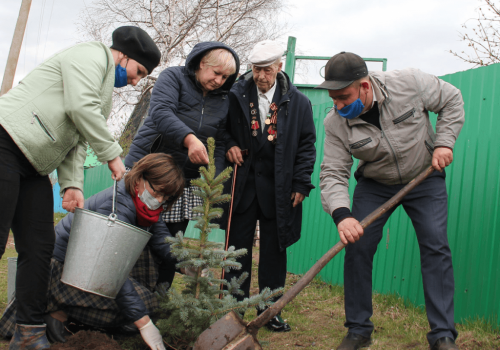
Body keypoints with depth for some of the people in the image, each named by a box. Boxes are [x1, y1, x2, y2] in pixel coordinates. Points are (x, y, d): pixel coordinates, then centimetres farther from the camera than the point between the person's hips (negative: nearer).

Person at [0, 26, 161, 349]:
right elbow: (80, 107, -19)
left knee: (39, 247, 3)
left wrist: (72, 184, 1)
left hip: (32, 168, 10)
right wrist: (112, 153, -11)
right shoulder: (91, 56, -4)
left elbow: (77, 140, 15)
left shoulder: (104, 92, 23)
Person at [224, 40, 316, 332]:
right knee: (238, 245, 3)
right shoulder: (236, 96, 3)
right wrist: (229, 145, -6)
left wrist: (301, 184, -1)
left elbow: (307, 145, 5)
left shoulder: (298, 102, 3)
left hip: (278, 187, 0)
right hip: (243, 184, 0)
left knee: (274, 250, 5)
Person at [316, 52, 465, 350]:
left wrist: (444, 142, -15)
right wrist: (341, 214, -39)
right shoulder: (335, 124, -19)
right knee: (357, 248, -7)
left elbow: (451, 100, -6)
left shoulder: (409, 83, -23)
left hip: (425, 178, -1)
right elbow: (333, 174, -22)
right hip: (374, 185, 1)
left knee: (436, 246, -9)